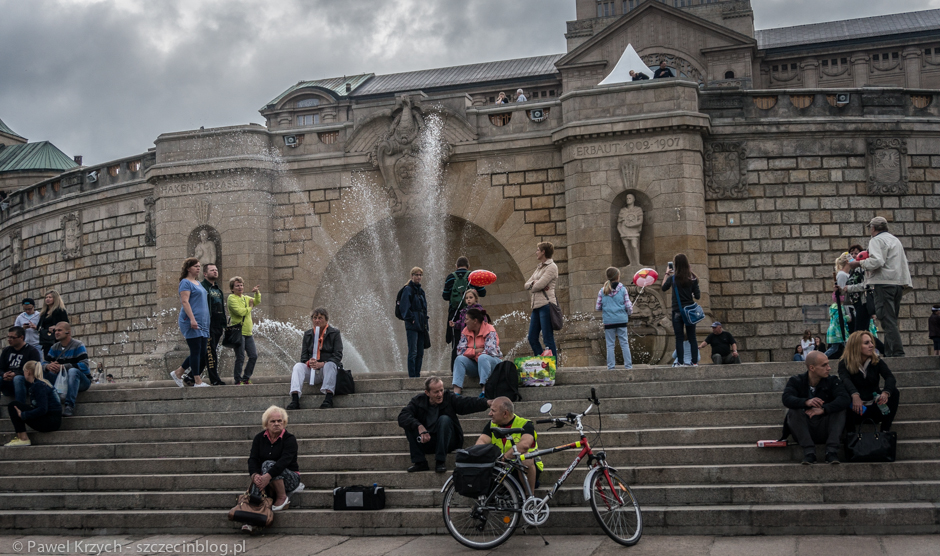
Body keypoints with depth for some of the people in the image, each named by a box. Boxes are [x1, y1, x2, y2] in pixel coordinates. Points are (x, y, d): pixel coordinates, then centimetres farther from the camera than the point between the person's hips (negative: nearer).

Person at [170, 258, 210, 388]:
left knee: (202, 352, 7)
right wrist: (192, 319, -25)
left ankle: (177, 373, 19)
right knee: (196, 351, -7)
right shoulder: (185, 282, -6)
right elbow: (185, 301, -16)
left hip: (202, 322, 9)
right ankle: (198, 381, -3)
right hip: (191, 322, -9)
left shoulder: (198, 283, 21)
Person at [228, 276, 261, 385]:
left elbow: (257, 301, 7)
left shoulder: (246, 298, 17)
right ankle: (238, 380, 3)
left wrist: (257, 293, -10)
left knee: (253, 356, 6)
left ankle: (246, 378, 17)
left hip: (248, 332, 8)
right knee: (240, 358, -6)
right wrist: (250, 308, -2)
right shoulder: (232, 298, -7)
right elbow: (240, 312, -17)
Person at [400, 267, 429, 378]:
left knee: (420, 352, 8)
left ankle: (417, 375, 13)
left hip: (421, 326, 8)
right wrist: (411, 319, -15)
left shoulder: (421, 291, 18)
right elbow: (405, 307, -13)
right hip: (412, 326, -8)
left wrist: (425, 322, 14)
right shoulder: (408, 290, -5)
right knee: (413, 352, -9)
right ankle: (412, 376, -8)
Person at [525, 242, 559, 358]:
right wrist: (534, 283, -5)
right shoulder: (539, 267, 22)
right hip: (536, 305, 9)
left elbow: (539, 285, -16)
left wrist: (532, 286, 3)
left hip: (546, 305, -9)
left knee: (548, 339, -8)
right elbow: (527, 285, 14)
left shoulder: (551, 267, -5)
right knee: (532, 338, 8)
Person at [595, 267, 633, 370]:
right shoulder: (622, 289, -3)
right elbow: (628, 305, -3)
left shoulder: (602, 291, 0)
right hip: (621, 319, -1)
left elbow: (597, 307, 1)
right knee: (624, 342, 6)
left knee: (610, 344, 6)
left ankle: (611, 365, 4)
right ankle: (628, 364, 6)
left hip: (608, 320, 1)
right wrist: (629, 313, 17)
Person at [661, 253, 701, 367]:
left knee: (679, 338, 1)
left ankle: (679, 362, -1)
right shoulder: (693, 278, -1)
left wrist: (666, 274, 17)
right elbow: (697, 296, 0)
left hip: (677, 311, -2)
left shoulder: (673, 278, -8)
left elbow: (664, 288, 9)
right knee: (692, 337, 7)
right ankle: (695, 361, 7)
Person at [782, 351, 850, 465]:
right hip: (804, 431, -1)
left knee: (839, 409, -21)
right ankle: (809, 451, -30)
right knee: (793, 411, -25)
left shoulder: (832, 381, 2)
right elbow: (786, 399, -21)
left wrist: (823, 409, -35)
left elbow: (844, 399, -19)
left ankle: (832, 451, -27)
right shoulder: (796, 381, 0)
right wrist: (806, 402, -40)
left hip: (825, 431, 1)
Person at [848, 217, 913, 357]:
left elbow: (876, 261, -19)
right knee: (891, 320, 10)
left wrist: (859, 263, -8)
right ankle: (889, 353, 8)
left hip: (883, 283, -9)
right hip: (898, 283, 9)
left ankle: (897, 352, -17)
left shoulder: (877, 240, -5)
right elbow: (904, 263, 24)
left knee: (887, 319, -11)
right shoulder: (895, 240, 24)